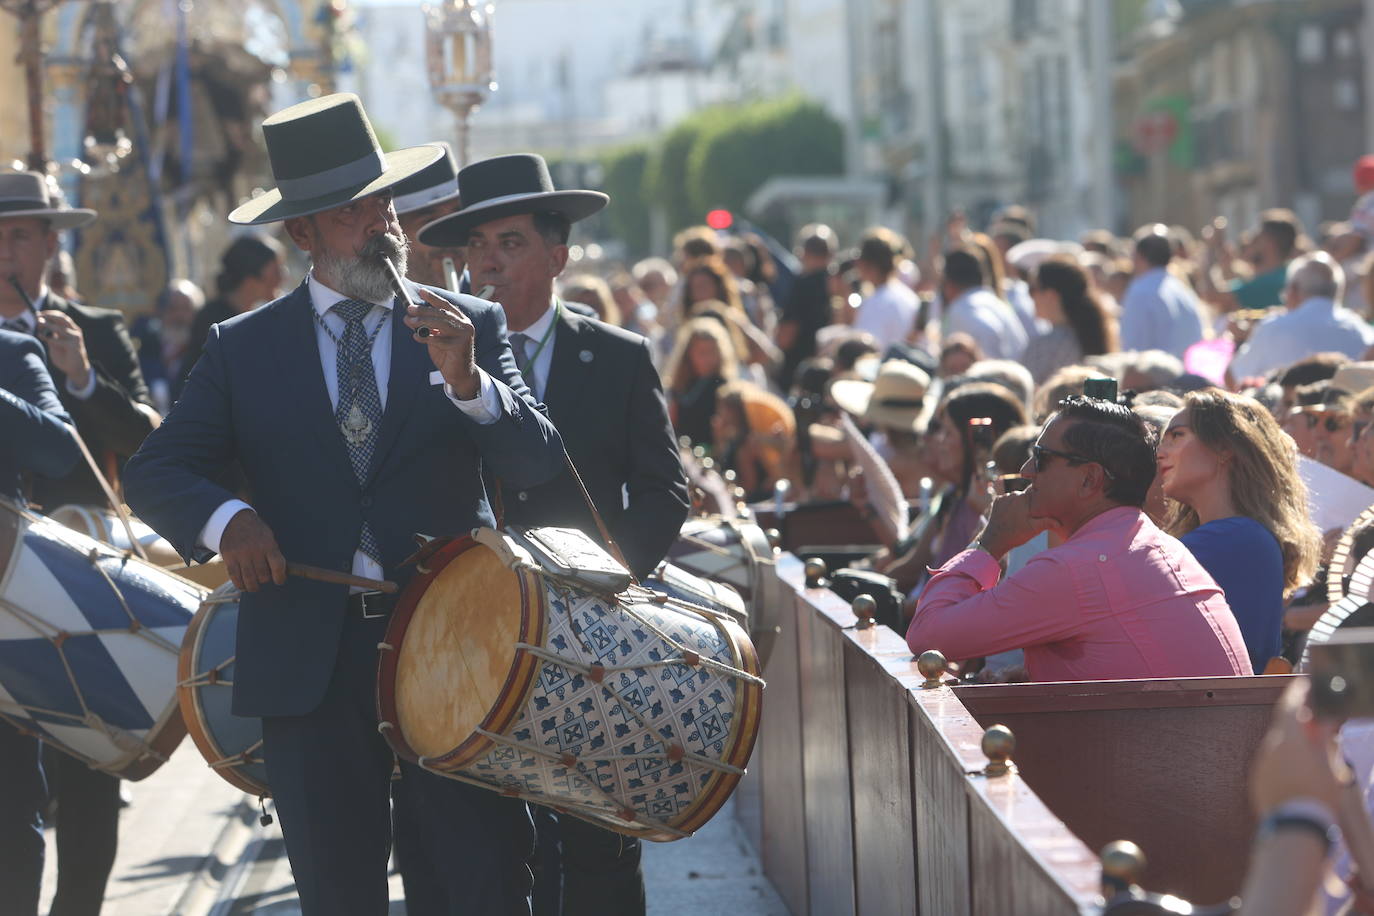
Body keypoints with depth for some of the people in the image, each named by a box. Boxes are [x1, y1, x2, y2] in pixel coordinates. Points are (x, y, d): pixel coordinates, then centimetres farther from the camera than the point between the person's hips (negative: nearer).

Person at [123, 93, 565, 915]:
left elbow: (540, 467, -3)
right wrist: (225, 518, -16)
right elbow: (154, 473, 4)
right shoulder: (244, 348, 6)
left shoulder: (472, 324, 5)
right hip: (311, 656, 1)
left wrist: (469, 382, -21)